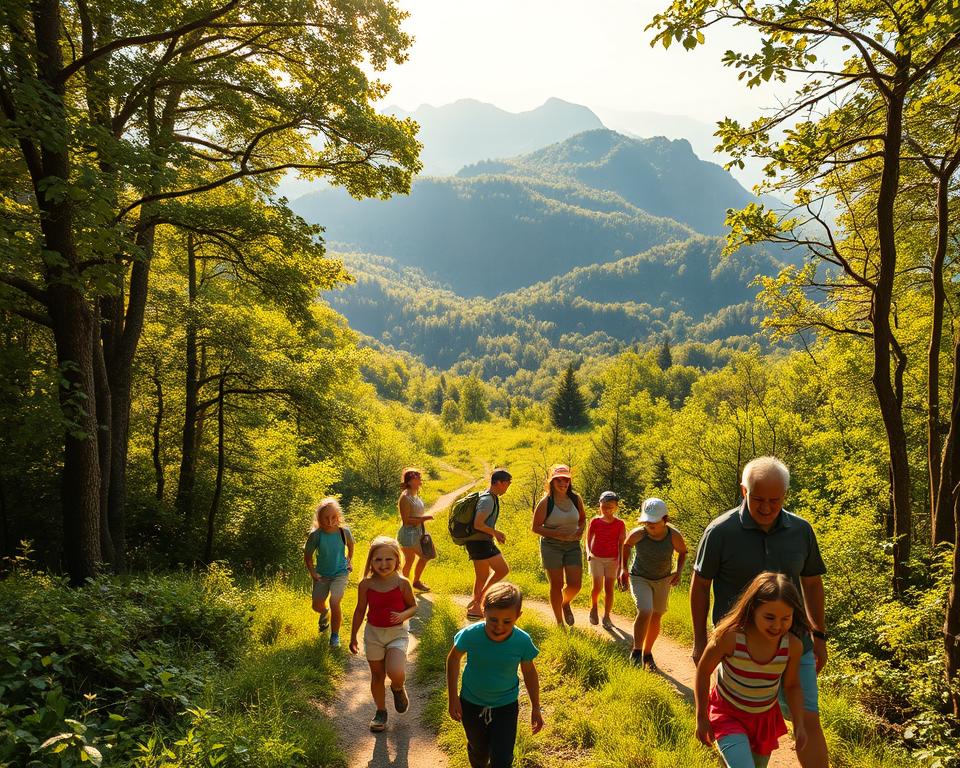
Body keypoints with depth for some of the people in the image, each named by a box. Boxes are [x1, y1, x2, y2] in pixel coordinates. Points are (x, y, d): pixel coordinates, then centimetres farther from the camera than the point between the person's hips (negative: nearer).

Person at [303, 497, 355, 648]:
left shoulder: (344, 532, -18)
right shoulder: (315, 535, -20)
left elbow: (350, 545, 7)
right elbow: (307, 556, -4)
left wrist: (349, 561, 7)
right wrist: (312, 572, -11)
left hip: (340, 572, -2)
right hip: (322, 574, 2)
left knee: (334, 602, -19)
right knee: (317, 605, 11)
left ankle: (335, 635, 4)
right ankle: (325, 613, 51)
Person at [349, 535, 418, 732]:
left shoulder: (402, 583, -13)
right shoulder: (366, 585, -9)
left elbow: (413, 606, 1)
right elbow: (360, 611, 4)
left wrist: (403, 615, -21)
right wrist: (353, 637, 9)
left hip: (397, 633, -2)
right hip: (373, 633, 2)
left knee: (396, 673, -20)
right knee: (377, 675, 14)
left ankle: (397, 688, 17)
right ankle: (381, 711, 37)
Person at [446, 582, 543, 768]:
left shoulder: (523, 641, -25)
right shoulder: (470, 635, -28)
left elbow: (529, 672, -5)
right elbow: (453, 659, -7)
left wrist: (536, 708, 3)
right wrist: (453, 698, -4)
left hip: (505, 706, 0)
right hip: (471, 704, 1)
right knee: (478, 751, 23)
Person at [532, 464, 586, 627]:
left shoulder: (576, 499, 2)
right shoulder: (545, 502, -9)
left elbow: (583, 518, 19)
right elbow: (536, 527, -7)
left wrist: (580, 531, -2)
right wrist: (555, 533, -20)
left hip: (573, 546, 3)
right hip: (551, 546, -3)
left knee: (575, 584, -2)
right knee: (556, 585, 4)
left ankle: (566, 604, 34)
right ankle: (559, 623, 21)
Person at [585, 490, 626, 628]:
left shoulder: (619, 524, -4)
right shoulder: (595, 521, -3)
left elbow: (621, 545, 0)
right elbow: (588, 539, 5)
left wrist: (621, 564, -3)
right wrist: (588, 553, -12)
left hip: (612, 560, 0)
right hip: (596, 558, 0)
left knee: (609, 589, 0)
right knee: (597, 587, -10)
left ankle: (607, 617, 15)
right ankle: (593, 609, 18)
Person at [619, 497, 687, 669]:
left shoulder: (674, 536, -23)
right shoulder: (638, 534, -25)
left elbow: (683, 551, 0)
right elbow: (626, 545, -1)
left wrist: (678, 571, -12)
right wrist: (623, 569, 0)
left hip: (663, 580, 2)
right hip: (639, 578, -2)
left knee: (656, 619, 12)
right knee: (645, 612, -24)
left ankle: (647, 654, 35)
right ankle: (636, 652, -8)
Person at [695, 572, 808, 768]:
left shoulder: (793, 645, -19)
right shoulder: (730, 637, -29)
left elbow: (792, 686, 0)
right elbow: (703, 672, -14)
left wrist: (799, 724, -5)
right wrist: (701, 718, -8)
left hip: (765, 717, 4)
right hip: (728, 715, -4)